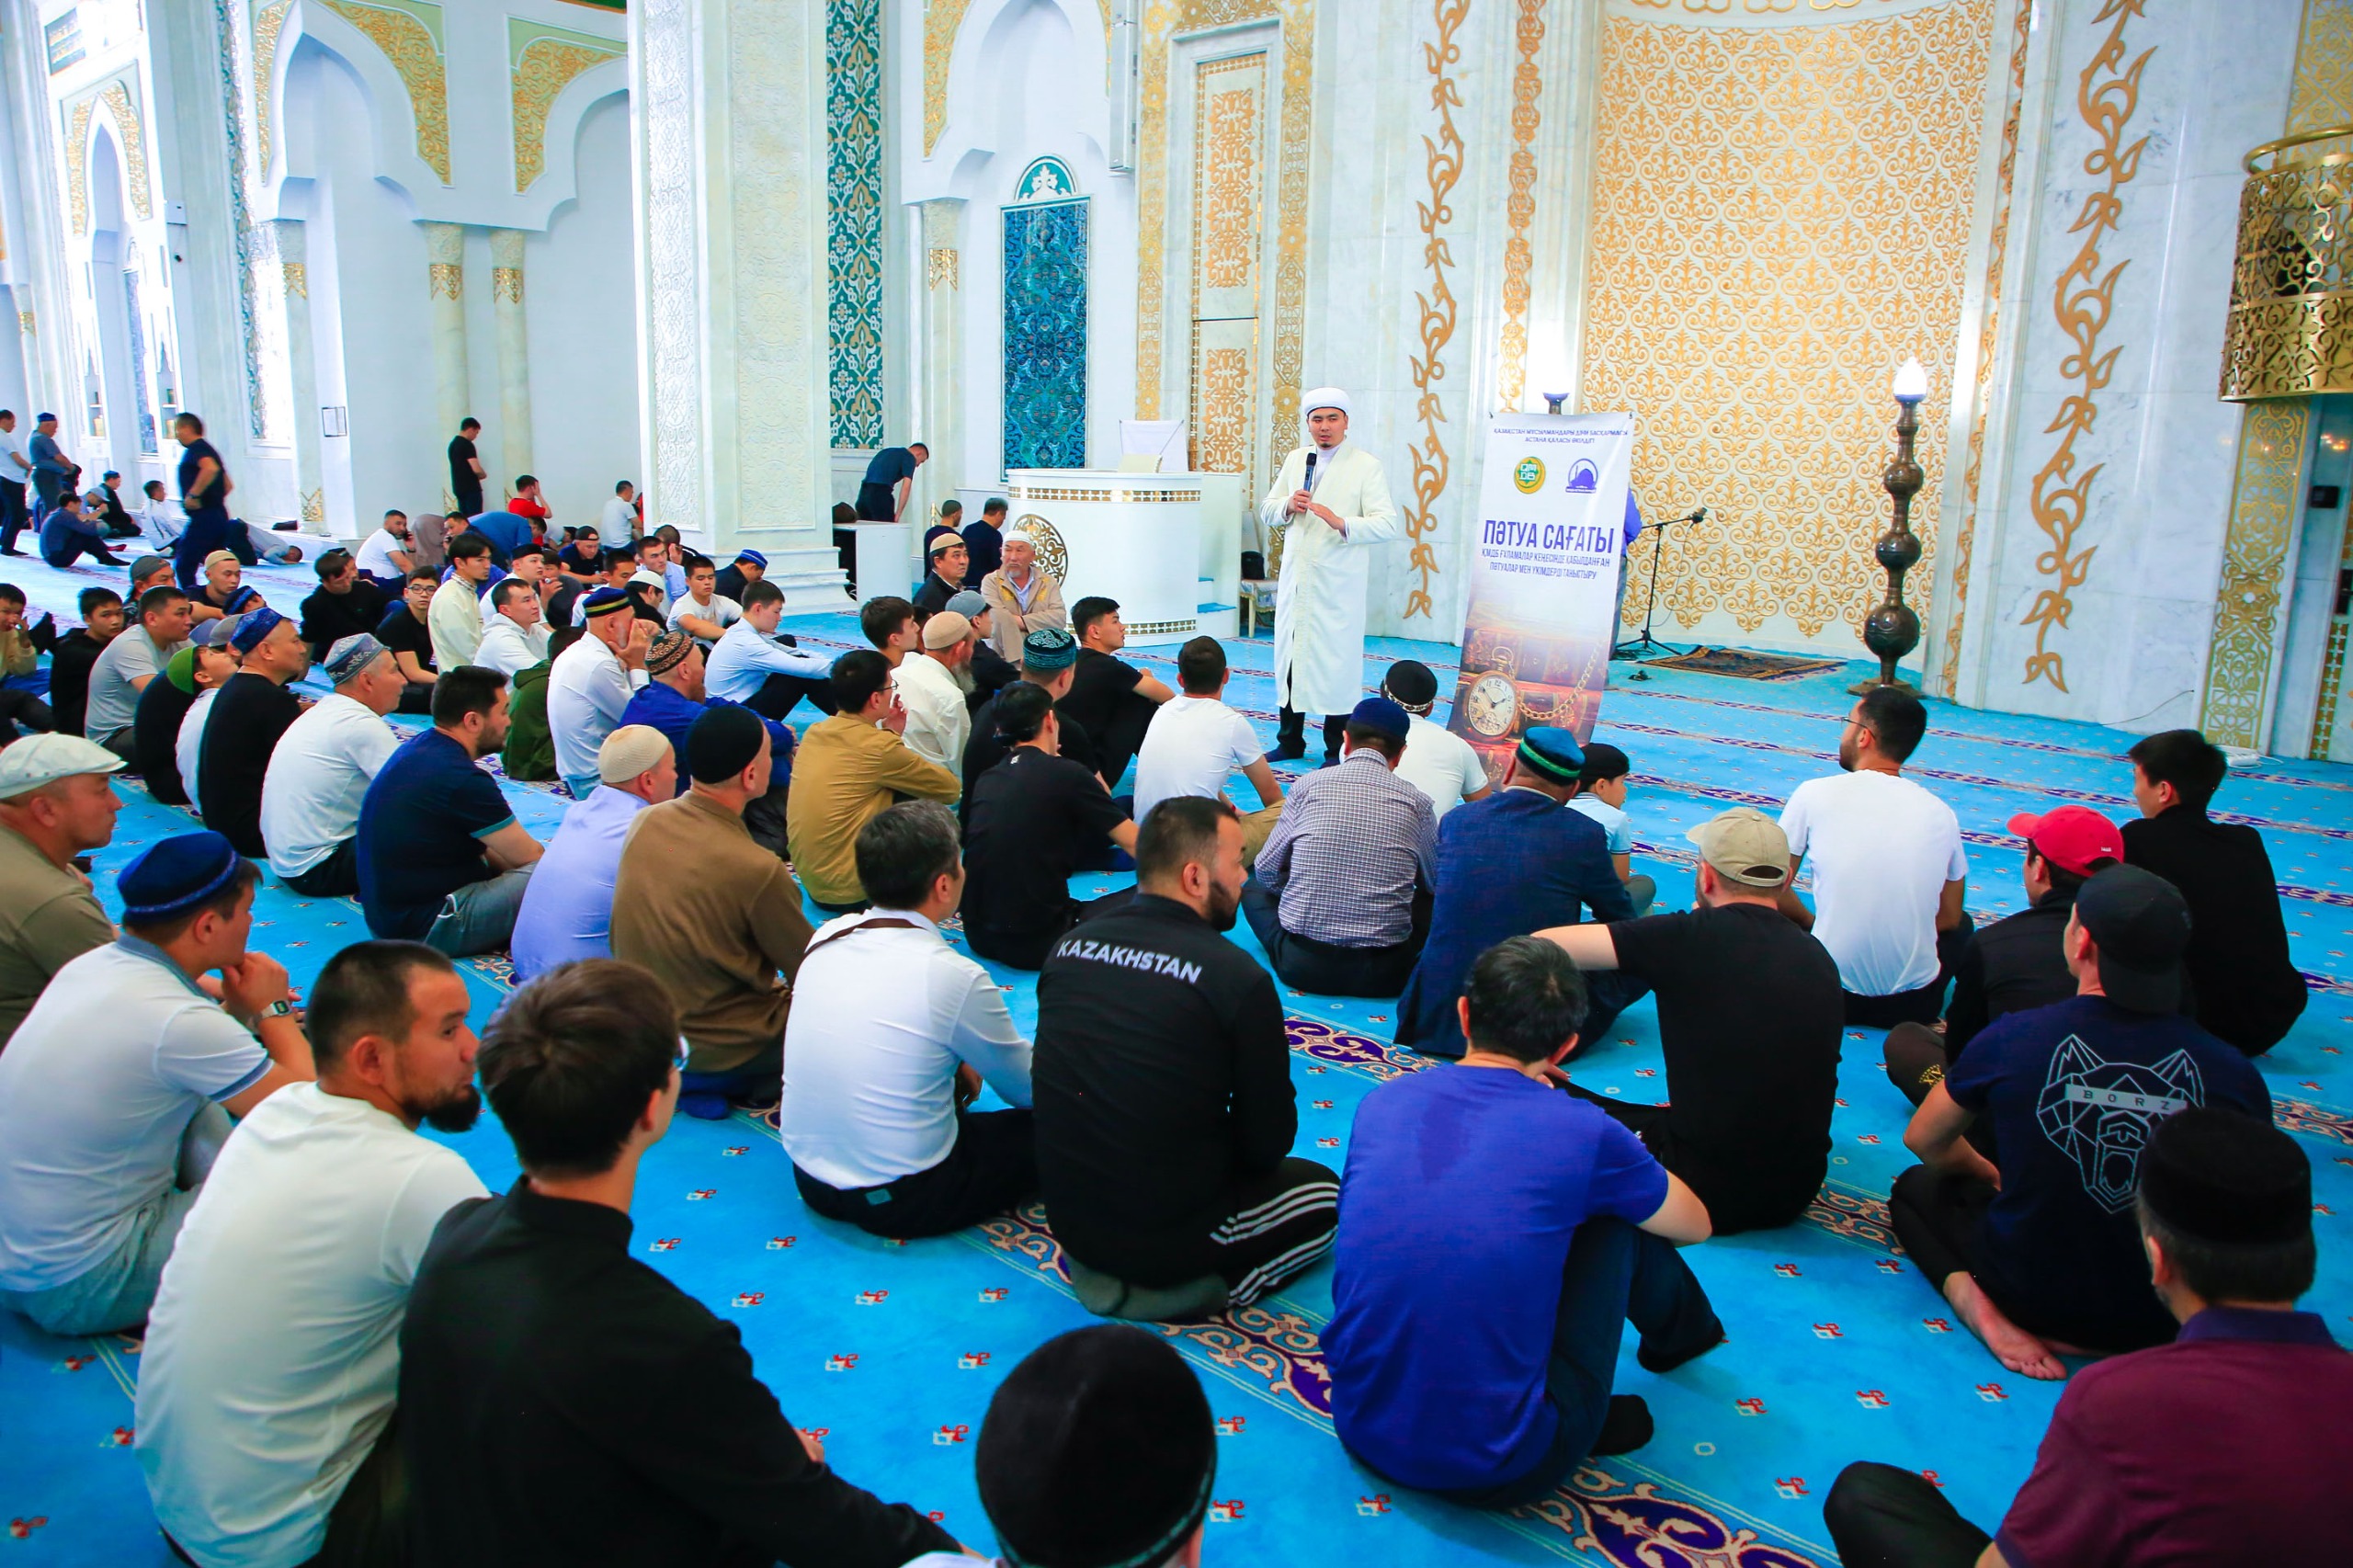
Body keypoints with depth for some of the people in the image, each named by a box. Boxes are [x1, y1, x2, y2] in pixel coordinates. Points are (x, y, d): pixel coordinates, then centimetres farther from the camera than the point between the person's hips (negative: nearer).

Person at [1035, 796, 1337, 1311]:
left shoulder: (1068, 948, -3)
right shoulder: (1238, 978, -21)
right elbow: (1268, 1141, -10)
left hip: (1066, 1217, 6)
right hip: (1166, 1237, -6)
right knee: (1323, 1190, 18)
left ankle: (1100, 1268, 14)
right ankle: (1208, 1288, 0)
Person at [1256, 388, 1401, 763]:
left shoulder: (1366, 466, -3)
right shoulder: (1295, 460, 14)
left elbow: (1387, 524, -12)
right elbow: (1267, 511, 19)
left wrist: (1342, 523, -28)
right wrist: (1288, 506, -4)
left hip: (1338, 582, -5)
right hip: (1295, 576, 5)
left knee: (1336, 661, -3)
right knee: (1289, 656, 8)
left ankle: (1337, 750, 7)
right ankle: (1290, 742, 22)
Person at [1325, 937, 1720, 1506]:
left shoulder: (1382, 1101, -1)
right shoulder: (1583, 1133, -11)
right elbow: (1696, 1225, 11)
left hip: (1362, 1432, 5)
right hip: (1497, 1472, -4)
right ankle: (1680, 1330, 42)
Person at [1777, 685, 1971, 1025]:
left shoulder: (1815, 794, -8)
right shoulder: (1941, 813, -1)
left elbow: (1775, 890, 0)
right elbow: (1948, 917, 10)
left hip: (1828, 997, -2)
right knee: (1961, 924, 33)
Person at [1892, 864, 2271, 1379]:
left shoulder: (2013, 1038, -18)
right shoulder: (2234, 1073, -16)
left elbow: (1924, 1141, 1)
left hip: (2028, 1292, -1)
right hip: (2156, 1325, 1)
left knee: (1916, 1187, 25)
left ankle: (1980, 1306, -3)